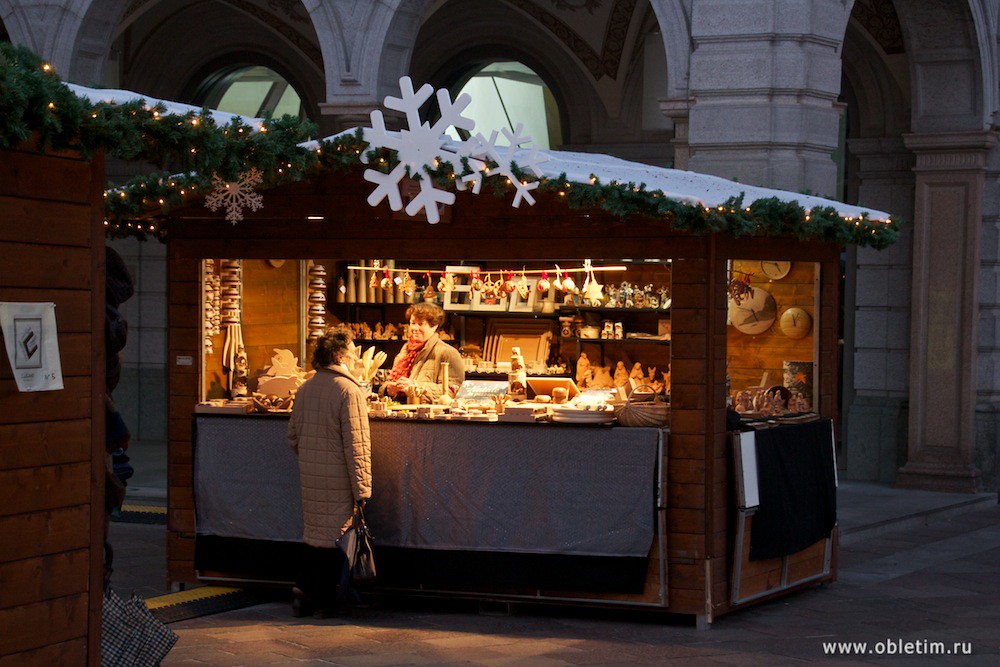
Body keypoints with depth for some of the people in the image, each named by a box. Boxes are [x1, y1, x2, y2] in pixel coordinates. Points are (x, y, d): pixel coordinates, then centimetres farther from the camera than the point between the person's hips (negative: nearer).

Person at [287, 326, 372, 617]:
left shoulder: (305, 389, 7)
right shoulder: (348, 391, -15)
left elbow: (293, 434, 14)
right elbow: (356, 443, -17)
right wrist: (362, 489, -15)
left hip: (310, 476, 6)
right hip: (338, 478, -6)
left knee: (312, 533, 16)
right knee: (334, 536, 3)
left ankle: (303, 592, 12)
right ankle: (325, 600, 9)